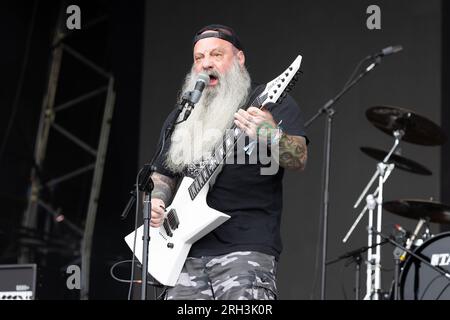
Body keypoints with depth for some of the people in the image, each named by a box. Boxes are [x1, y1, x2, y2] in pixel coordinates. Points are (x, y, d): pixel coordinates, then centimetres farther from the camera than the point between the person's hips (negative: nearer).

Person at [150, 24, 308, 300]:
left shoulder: (271, 103, 2)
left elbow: (299, 160, -12)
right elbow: (163, 175, 25)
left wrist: (271, 136, -34)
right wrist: (156, 201, 2)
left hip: (246, 247, -6)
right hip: (186, 252, 6)